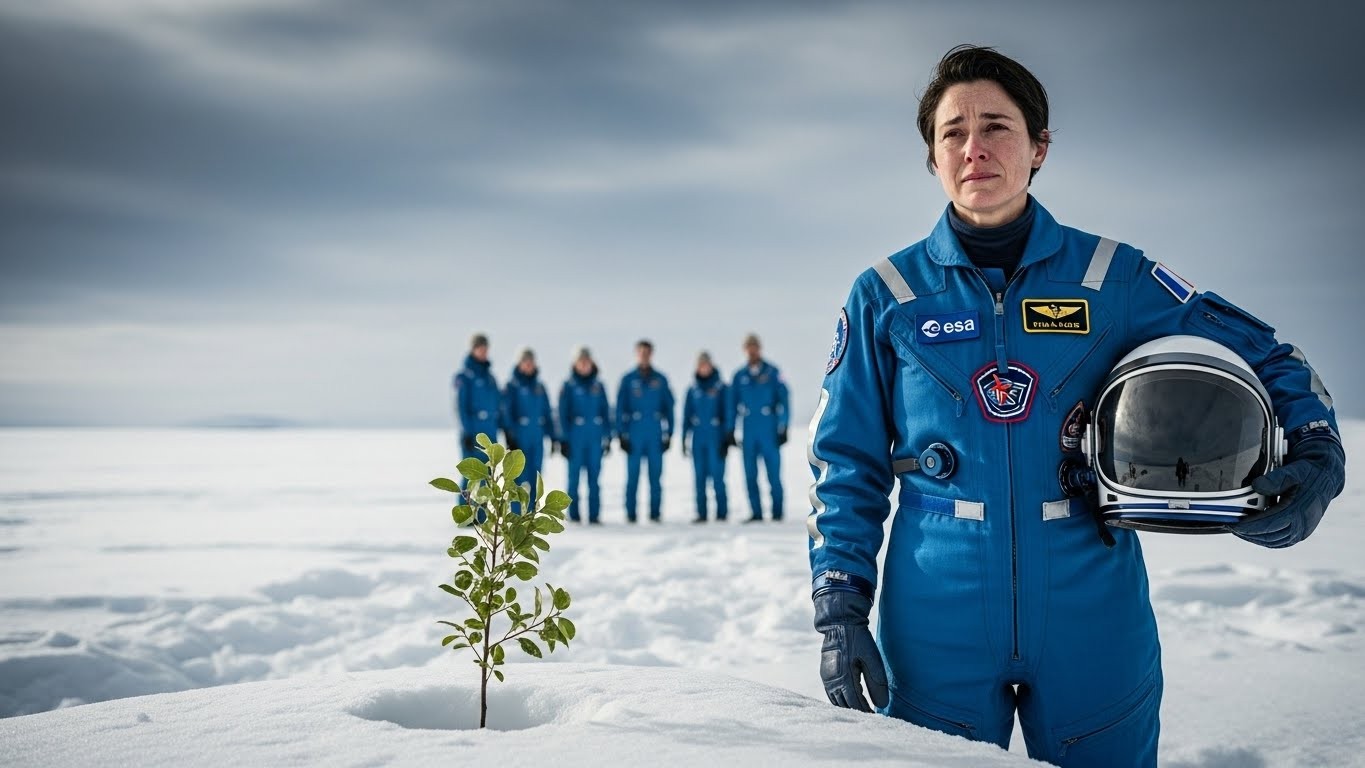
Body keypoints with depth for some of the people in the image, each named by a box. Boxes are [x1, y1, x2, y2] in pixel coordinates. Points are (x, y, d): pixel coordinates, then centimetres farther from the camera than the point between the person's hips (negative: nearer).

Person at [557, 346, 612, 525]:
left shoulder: (598, 387, 10)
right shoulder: (568, 386, 1)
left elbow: (606, 412, 13)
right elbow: (563, 413, 0)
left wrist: (608, 436, 8)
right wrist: (564, 439, -5)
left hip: (595, 437, 2)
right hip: (576, 436, -2)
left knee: (594, 477, 2)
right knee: (574, 475, 0)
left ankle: (594, 515, 5)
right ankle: (574, 514, 7)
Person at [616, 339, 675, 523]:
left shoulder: (660, 380, 8)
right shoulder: (628, 380, 4)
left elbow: (669, 407, 10)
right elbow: (620, 408, 4)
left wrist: (668, 434, 4)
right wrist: (622, 434, -3)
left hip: (655, 434, 1)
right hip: (634, 434, -1)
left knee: (655, 475, 1)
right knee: (632, 475, -2)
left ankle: (655, 513, 6)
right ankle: (630, 513, 3)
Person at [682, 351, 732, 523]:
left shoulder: (721, 388, -1)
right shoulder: (693, 389, 9)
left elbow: (729, 412, 1)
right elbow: (687, 414, 13)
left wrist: (728, 436, -4)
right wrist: (684, 438, 9)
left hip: (716, 436, -3)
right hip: (698, 438, 3)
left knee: (717, 475, -7)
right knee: (699, 476, 3)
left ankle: (722, 513, 0)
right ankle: (701, 513, 8)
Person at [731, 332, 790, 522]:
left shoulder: (772, 372, 1)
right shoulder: (739, 376, 10)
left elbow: (783, 400, 1)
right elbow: (732, 405, 13)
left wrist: (783, 427, -3)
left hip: (769, 431, -3)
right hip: (748, 433, 3)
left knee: (774, 474, -3)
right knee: (750, 475, 4)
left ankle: (777, 512, 4)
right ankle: (756, 512, 10)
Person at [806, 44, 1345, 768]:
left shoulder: (1113, 278, 1)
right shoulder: (886, 296, 1)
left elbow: (1264, 356, 9)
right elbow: (845, 465, 3)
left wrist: (1315, 455, -10)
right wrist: (840, 610, -3)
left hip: (1093, 623, 1)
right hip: (937, 624, 0)